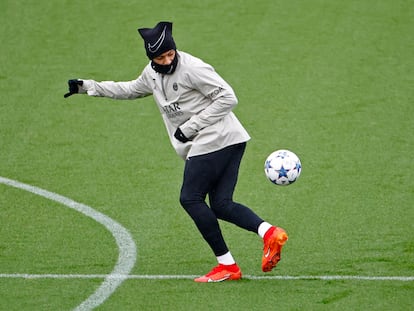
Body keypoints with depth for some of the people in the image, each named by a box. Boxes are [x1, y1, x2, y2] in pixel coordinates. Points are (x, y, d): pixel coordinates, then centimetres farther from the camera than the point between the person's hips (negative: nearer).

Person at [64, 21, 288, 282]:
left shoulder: (192, 68, -14)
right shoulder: (152, 74, 13)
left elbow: (228, 98, -15)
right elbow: (130, 90, 34)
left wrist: (190, 126, -15)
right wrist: (88, 87, 29)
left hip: (216, 140, -9)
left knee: (191, 199, -6)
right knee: (221, 205, 0)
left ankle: (227, 266, -6)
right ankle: (268, 232, -17)